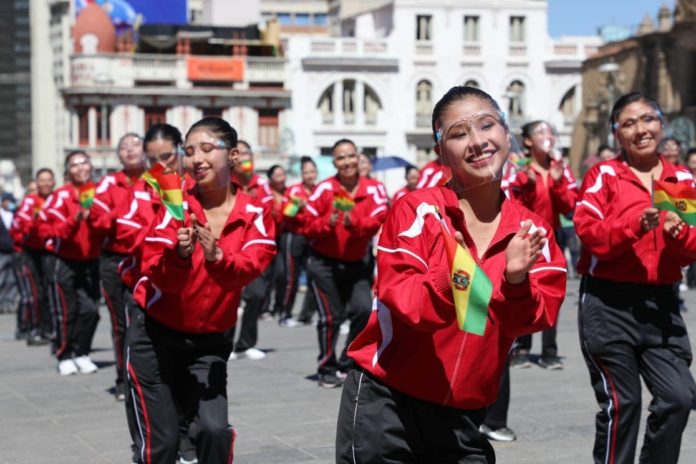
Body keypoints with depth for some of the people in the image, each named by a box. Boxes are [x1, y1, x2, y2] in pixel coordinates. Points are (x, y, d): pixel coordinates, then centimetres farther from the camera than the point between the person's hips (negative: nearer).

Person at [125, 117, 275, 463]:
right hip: (155, 335, -2)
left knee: (215, 429, -9)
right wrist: (180, 254, -40)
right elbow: (155, 275, -19)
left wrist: (217, 257, -44)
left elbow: (250, 268, -24)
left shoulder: (255, 214, -7)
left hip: (209, 339, 2)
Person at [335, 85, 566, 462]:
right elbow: (399, 298, -17)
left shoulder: (531, 231, 1)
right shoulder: (417, 211, -10)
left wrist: (517, 281, -24)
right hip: (386, 406, -3)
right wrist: (448, 282, -36)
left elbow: (534, 321, -5)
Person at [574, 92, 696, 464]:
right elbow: (588, 232, -13)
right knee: (621, 403, 2)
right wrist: (636, 224, -25)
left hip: (660, 302, 4)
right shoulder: (603, 175, -1)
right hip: (608, 302, -3)